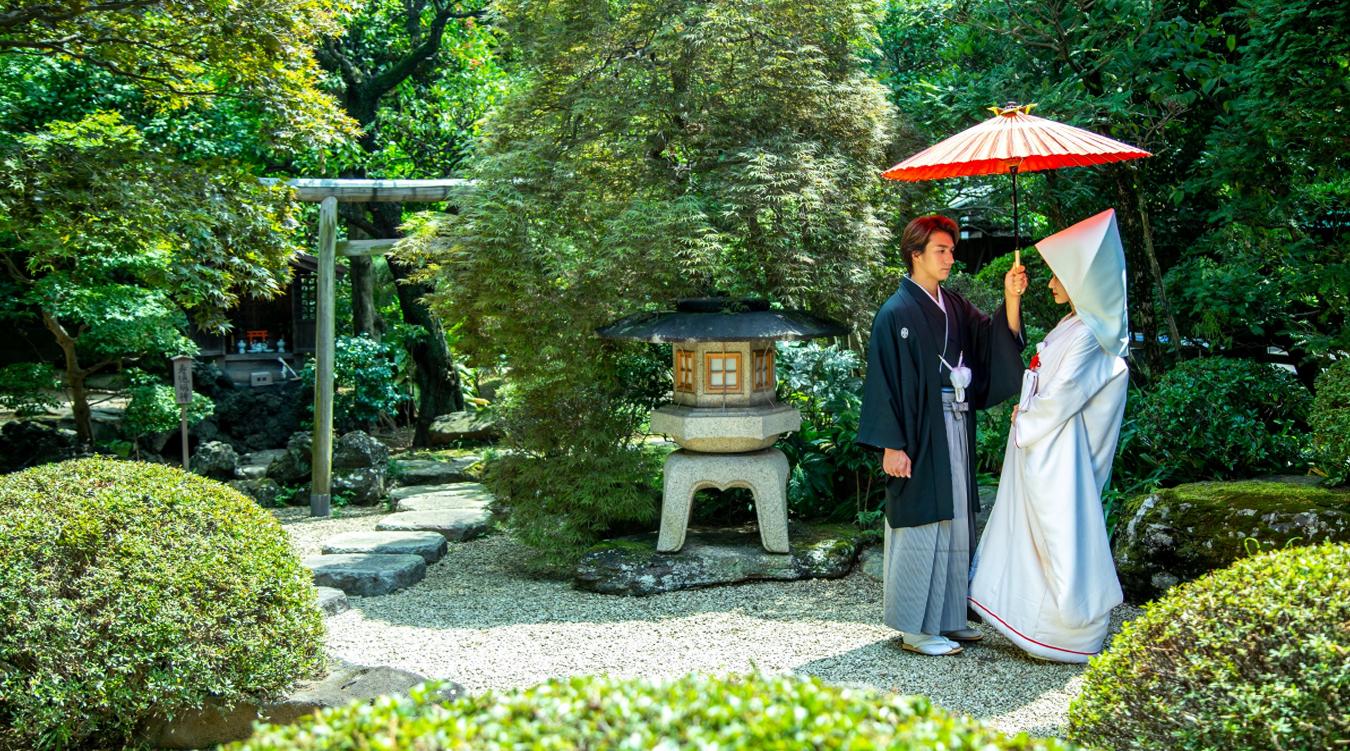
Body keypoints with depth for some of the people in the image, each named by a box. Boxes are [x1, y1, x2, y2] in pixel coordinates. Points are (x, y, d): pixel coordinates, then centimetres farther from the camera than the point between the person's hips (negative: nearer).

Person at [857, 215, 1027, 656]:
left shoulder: (954, 307, 11)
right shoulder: (897, 313, -10)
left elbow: (998, 340, 4)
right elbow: (884, 383, -13)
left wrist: (1011, 298, -11)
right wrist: (891, 446, -17)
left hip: (955, 432, 8)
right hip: (919, 435, -8)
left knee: (954, 527, 13)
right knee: (920, 529, -2)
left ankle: (946, 619, 24)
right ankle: (914, 628, 8)